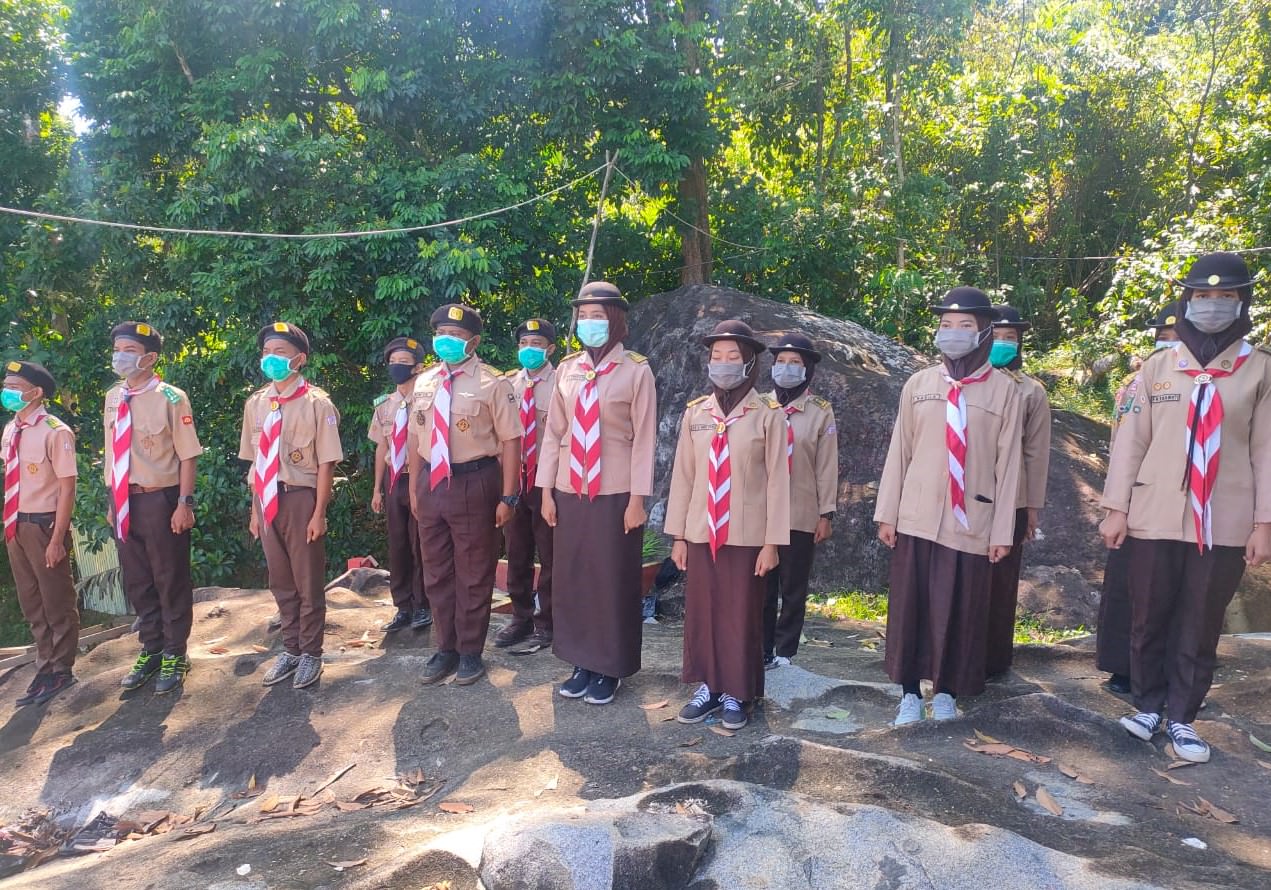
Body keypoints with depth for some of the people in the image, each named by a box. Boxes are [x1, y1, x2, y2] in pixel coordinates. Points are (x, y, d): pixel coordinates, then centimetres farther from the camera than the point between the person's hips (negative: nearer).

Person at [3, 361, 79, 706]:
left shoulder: (55, 432, -16)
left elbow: (67, 487, -17)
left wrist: (57, 538, -18)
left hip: (43, 525, -8)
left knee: (57, 602, 7)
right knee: (31, 603, 18)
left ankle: (60, 671, 24)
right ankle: (45, 668, 33)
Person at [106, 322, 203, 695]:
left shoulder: (170, 398, -13)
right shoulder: (112, 398, 6)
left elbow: (188, 455, -13)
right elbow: (111, 453, 12)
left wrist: (184, 504, -16)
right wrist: (112, 502, 12)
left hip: (160, 500, -6)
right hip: (124, 501, 6)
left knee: (170, 580, 7)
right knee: (136, 580, 17)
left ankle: (174, 656, 23)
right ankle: (150, 652, 34)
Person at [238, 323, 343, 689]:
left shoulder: (316, 403, -10)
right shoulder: (255, 404, 6)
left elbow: (326, 462, -11)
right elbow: (255, 460, 10)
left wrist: (319, 513, -13)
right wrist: (255, 510, 10)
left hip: (300, 498, -5)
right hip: (268, 500, 5)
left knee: (308, 581, 7)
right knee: (280, 582, 16)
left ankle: (310, 653, 23)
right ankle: (291, 649, 32)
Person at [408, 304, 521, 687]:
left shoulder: (491, 383, -10)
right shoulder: (424, 383, 8)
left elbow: (510, 440, -11)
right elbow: (418, 438, 13)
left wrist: (507, 497, -14)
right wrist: (414, 489, 12)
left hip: (474, 483, -6)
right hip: (431, 483, 6)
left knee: (473, 573, 7)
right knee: (436, 572, 15)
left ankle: (470, 652, 23)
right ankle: (446, 648, 31)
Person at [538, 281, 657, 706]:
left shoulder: (636, 370, -6)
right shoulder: (567, 368, 6)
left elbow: (644, 438, -7)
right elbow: (554, 432, 8)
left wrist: (637, 499, -10)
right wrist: (547, 490, 4)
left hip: (615, 494, -4)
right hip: (570, 492, 4)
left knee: (613, 581, 6)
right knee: (571, 579, 10)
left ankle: (609, 669, 20)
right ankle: (581, 663, 25)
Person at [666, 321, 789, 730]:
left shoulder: (768, 415, -5)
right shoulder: (695, 412, 3)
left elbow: (777, 480, -5)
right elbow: (682, 475, 5)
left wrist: (772, 542, -7)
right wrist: (678, 535, 5)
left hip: (747, 535, -3)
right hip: (701, 532, 3)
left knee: (742, 617, 7)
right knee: (702, 613, 10)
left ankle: (737, 693, 21)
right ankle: (708, 687, 25)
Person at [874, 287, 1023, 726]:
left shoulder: (1004, 389, 1)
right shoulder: (918, 384, 6)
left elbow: (1008, 463, -1)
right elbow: (899, 451, 6)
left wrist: (1003, 530, -3)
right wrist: (886, 512, 3)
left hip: (971, 523, -1)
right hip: (916, 518, 2)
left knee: (960, 613, 6)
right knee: (909, 607, 5)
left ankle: (946, 692, 23)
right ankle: (910, 693, 17)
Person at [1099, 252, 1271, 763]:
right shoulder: (1158, 366, 4)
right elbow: (1131, 440, 3)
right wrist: (1116, 507, 0)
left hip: (1225, 523, 0)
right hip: (1154, 518, 1)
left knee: (1202, 626, 8)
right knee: (1149, 619, 9)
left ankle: (1182, 717, 21)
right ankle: (1149, 705, 26)